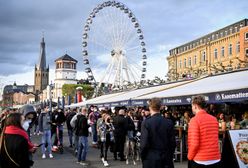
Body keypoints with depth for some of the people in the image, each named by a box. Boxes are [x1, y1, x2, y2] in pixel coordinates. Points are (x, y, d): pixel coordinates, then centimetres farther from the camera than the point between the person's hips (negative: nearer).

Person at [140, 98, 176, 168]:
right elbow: (173, 143, 1)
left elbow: (144, 143, -13)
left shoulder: (146, 123, -11)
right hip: (166, 159, 3)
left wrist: (142, 157, 1)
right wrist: (170, 156, 13)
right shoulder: (169, 122, -1)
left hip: (151, 160, -3)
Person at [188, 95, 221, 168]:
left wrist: (190, 156, -3)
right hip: (216, 160, 6)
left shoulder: (195, 120, -13)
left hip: (200, 161, -5)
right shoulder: (214, 119, 6)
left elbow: (194, 143, -18)